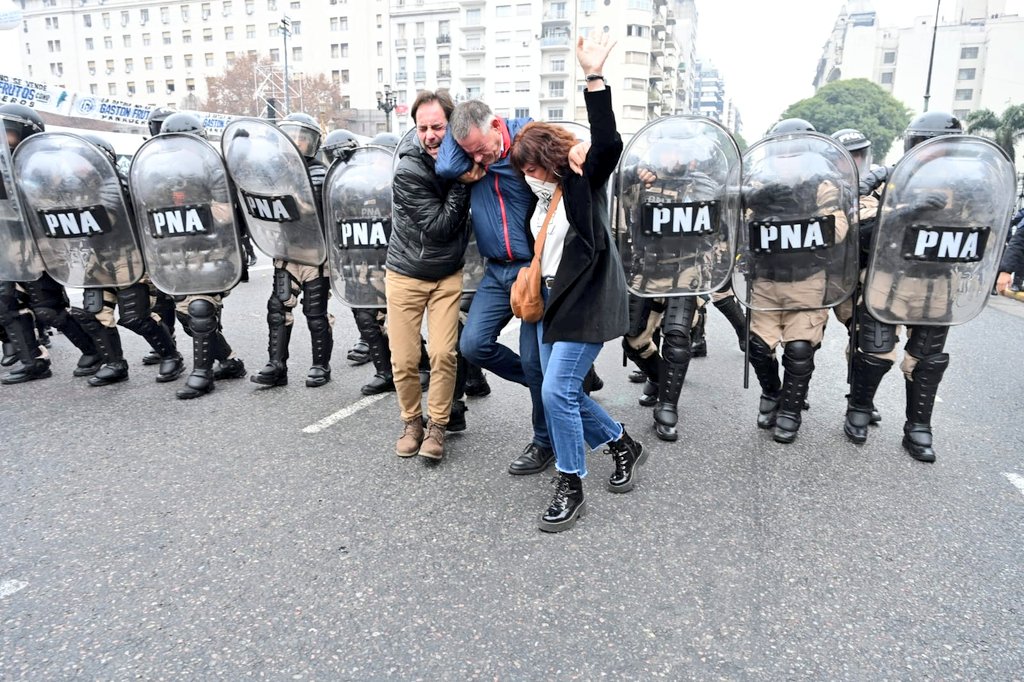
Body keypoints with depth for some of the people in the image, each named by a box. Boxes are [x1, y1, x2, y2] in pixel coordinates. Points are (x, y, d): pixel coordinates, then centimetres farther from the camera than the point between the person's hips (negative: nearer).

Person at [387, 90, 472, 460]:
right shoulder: (408, 172, -20)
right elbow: (438, 227, -21)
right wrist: (460, 181, -21)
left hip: (448, 274, 3)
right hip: (406, 274, -3)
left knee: (443, 354, -6)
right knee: (404, 360, 0)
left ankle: (437, 426, 13)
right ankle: (412, 422, 24)